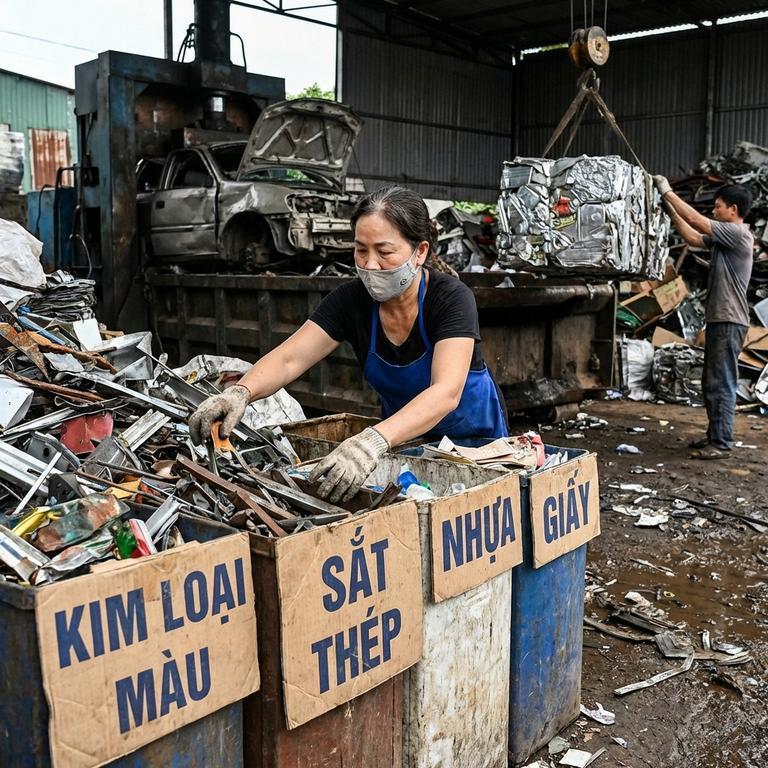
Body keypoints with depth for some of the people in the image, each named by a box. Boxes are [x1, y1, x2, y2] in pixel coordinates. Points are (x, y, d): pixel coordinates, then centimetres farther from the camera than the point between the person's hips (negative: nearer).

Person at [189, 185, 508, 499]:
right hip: (404, 437, 2)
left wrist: (374, 440, -57)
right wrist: (240, 392, -45)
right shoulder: (352, 299, -15)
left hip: (476, 437, -2)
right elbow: (288, 358, -23)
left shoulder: (451, 298, -27)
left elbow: (446, 391, -41)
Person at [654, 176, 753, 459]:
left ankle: (721, 444, -4)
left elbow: (695, 220, -16)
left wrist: (667, 192, -7)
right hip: (718, 319, 10)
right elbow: (692, 237, 20)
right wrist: (669, 207, 15)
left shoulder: (738, 234, -12)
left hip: (729, 322, -10)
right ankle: (715, 436, 23)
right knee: (712, 383, 15)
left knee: (721, 384, -8)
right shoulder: (723, 238, 16)